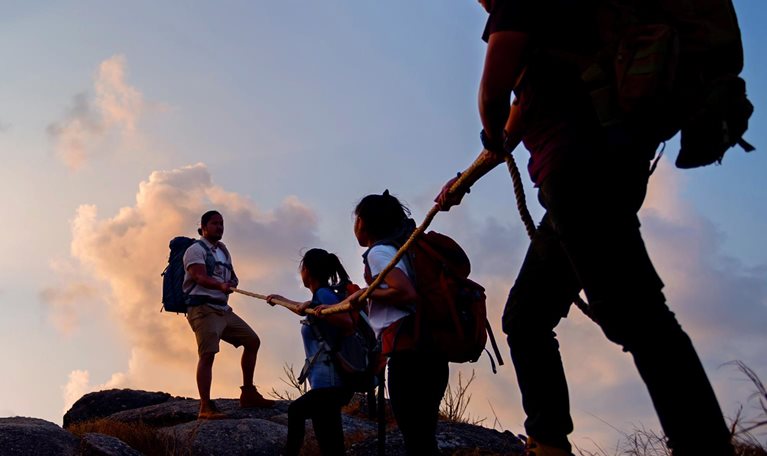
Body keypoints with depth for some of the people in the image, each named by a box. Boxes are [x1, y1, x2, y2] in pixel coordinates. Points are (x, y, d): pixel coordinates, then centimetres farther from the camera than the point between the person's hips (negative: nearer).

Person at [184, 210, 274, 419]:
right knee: (207, 354, -20)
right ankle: (205, 407, -22)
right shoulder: (196, 249, -3)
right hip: (203, 308, -9)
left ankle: (248, 394, 15)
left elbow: (231, 278, 22)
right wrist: (220, 285, -38)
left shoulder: (223, 251, 23)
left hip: (223, 309, 9)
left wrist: (231, 283, -3)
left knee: (252, 341, 9)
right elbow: (200, 277, -20)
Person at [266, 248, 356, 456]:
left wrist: (316, 307, -33)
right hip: (331, 381, 11)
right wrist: (281, 299, 58)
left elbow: (348, 323, -25)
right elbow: (305, 309, 43)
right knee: (295, 410, 33)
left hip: (328, 382, -11)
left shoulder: (323, 294, -9)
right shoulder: (323, 295, 19)